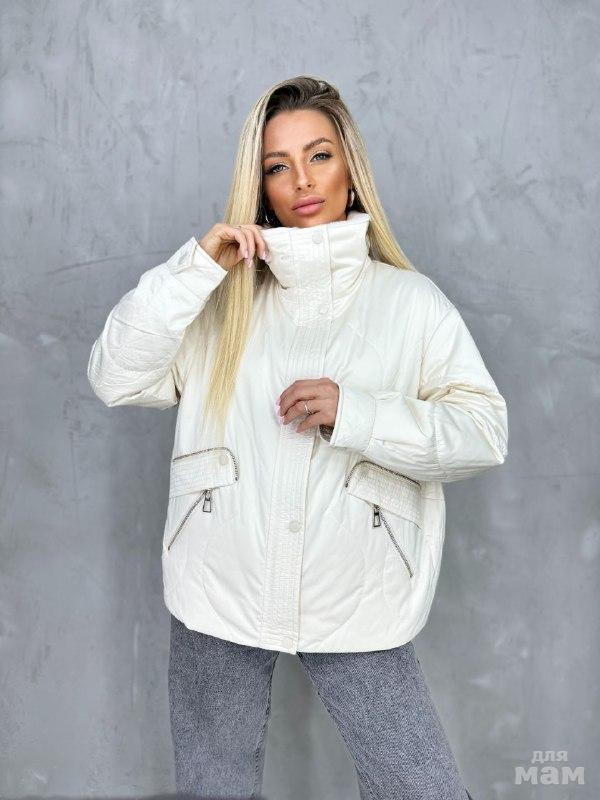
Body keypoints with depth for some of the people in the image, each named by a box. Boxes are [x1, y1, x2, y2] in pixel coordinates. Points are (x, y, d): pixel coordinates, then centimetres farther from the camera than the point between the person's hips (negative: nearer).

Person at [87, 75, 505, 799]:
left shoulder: (409, 299, 2)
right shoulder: (224, 299, 6)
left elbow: (483, 431, -6)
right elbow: (115, 379, -4)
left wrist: (354, 413, -19)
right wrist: (195, 268, -11)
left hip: (354, 602, -1)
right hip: (219, 597, 2)